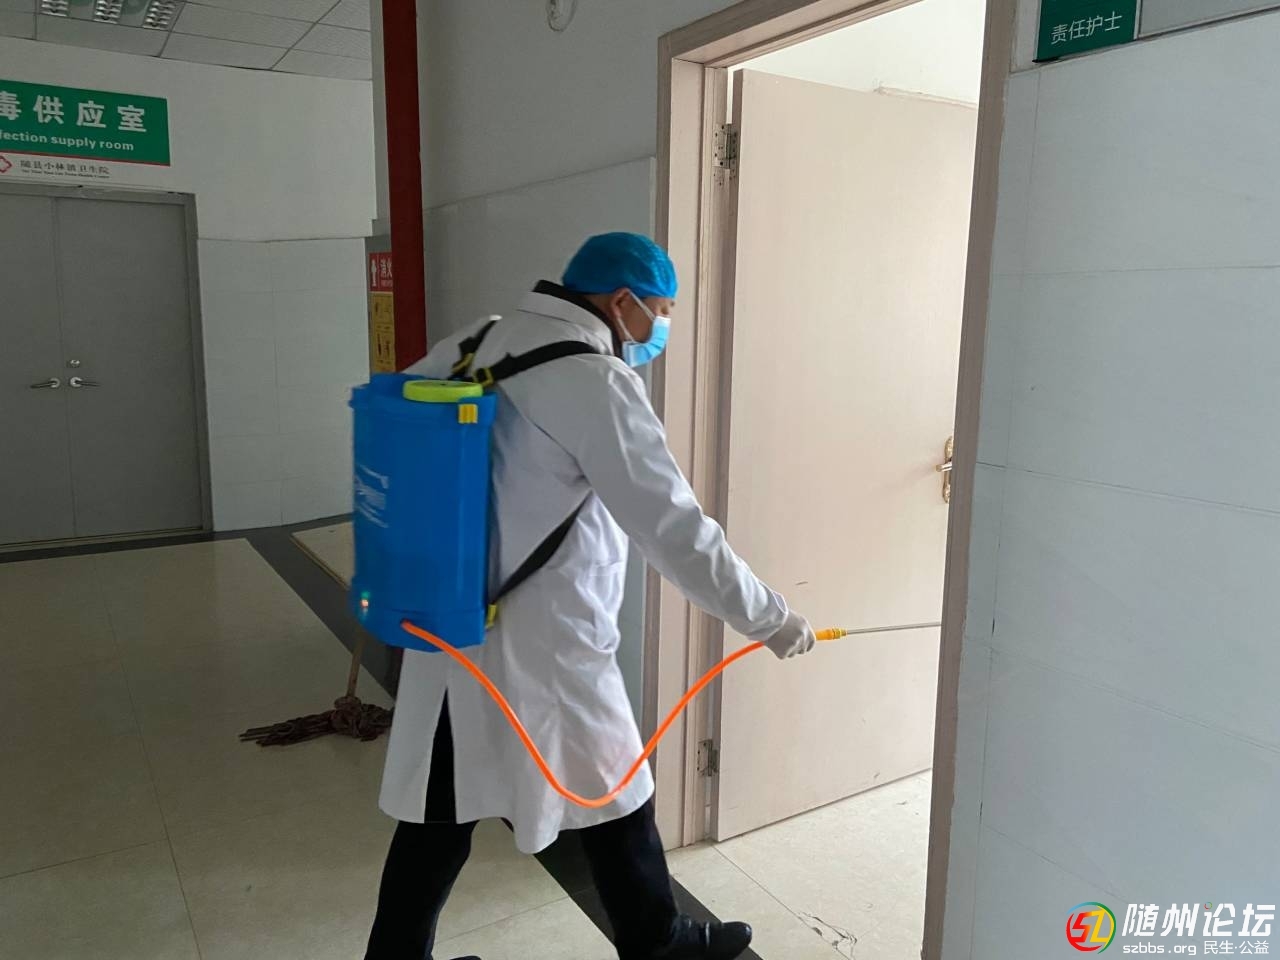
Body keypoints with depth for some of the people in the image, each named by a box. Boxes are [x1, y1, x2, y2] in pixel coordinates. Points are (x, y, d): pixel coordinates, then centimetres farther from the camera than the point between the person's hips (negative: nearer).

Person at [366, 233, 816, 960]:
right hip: (541, 646, -7)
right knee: (615, 799, 15)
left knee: (442, 810, 18)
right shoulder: (596, 382, -18)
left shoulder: (481, 343, 6)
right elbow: (675, 529, -20)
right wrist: (770, 619, -11)